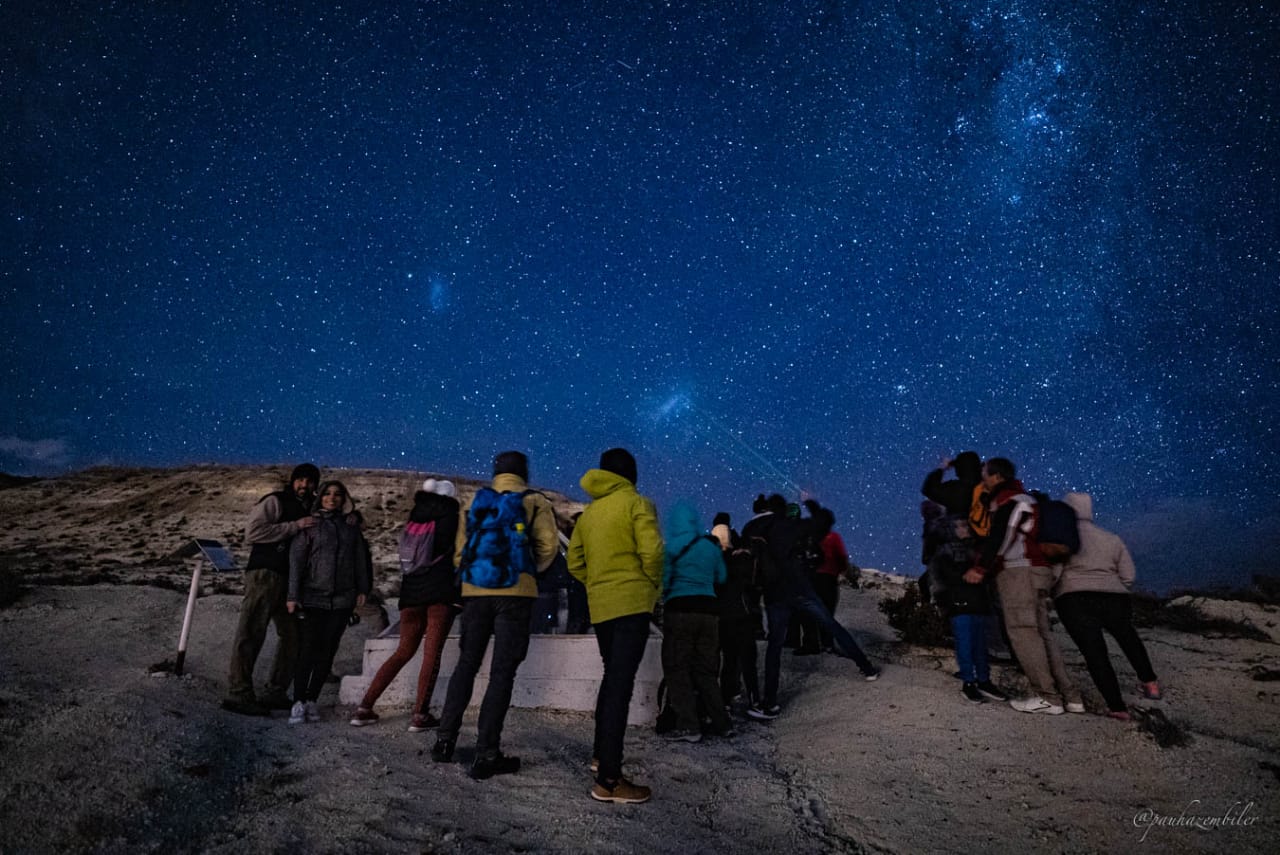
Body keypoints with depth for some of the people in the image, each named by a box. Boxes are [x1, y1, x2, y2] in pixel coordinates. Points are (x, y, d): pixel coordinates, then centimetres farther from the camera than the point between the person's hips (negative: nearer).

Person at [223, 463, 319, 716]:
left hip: (291, 579, 8)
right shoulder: (275, 502, -2)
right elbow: (252, 533, -14)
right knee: (251, 633, -6)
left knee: (294, 635, 8)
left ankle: (275, 693, 17)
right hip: (265, 574, -8)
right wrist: (294, 526, -16)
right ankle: (238, 693, -3)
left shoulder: (311, 510, 19)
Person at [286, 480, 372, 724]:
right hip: (312, 597, -3)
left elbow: (360, 557, 13)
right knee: (307, 651, -5)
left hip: (342, 599, 3)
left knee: (327, 652, 4)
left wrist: (362, 588, 7)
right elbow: (296, 560, -1)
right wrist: (293, 595, -7)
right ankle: (298, 702, 4)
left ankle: (312, 700, 13)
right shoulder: (310, 524, 3)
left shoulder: (351, 525, 11)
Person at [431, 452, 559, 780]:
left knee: (466, 664, 17)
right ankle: (486, 755, -1)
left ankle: (445, 740, 18)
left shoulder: (475, 502, 13)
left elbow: (460, 550, 11)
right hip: (516, 594, -3)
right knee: (502, 672, -1)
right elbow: (548, 547, -5)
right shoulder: (534, 502, 3)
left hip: (475, 592, 4)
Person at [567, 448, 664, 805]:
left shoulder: (589, 512, 13)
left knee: (611, 678, 23)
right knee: (621, 685, -8)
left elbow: (575, 563, 13)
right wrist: (653, 583, -2)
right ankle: (608, 780, -8)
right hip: (631, 603, -7)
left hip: (600, 606, 7)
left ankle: (601, 754, 33)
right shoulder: (637, 503, -5)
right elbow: (651, 550, -17)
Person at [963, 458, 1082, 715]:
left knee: (1023, 632, -10)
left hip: (1019, 571, -10)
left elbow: (1001, 538, -14)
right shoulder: (1024, 498, 27)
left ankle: (1048, 698, -12)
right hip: (1038, 570, 10)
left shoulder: (1008, 499, -3)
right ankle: (1070, 696, 7)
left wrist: (979, 568, -13)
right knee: (1041, 632, 8)